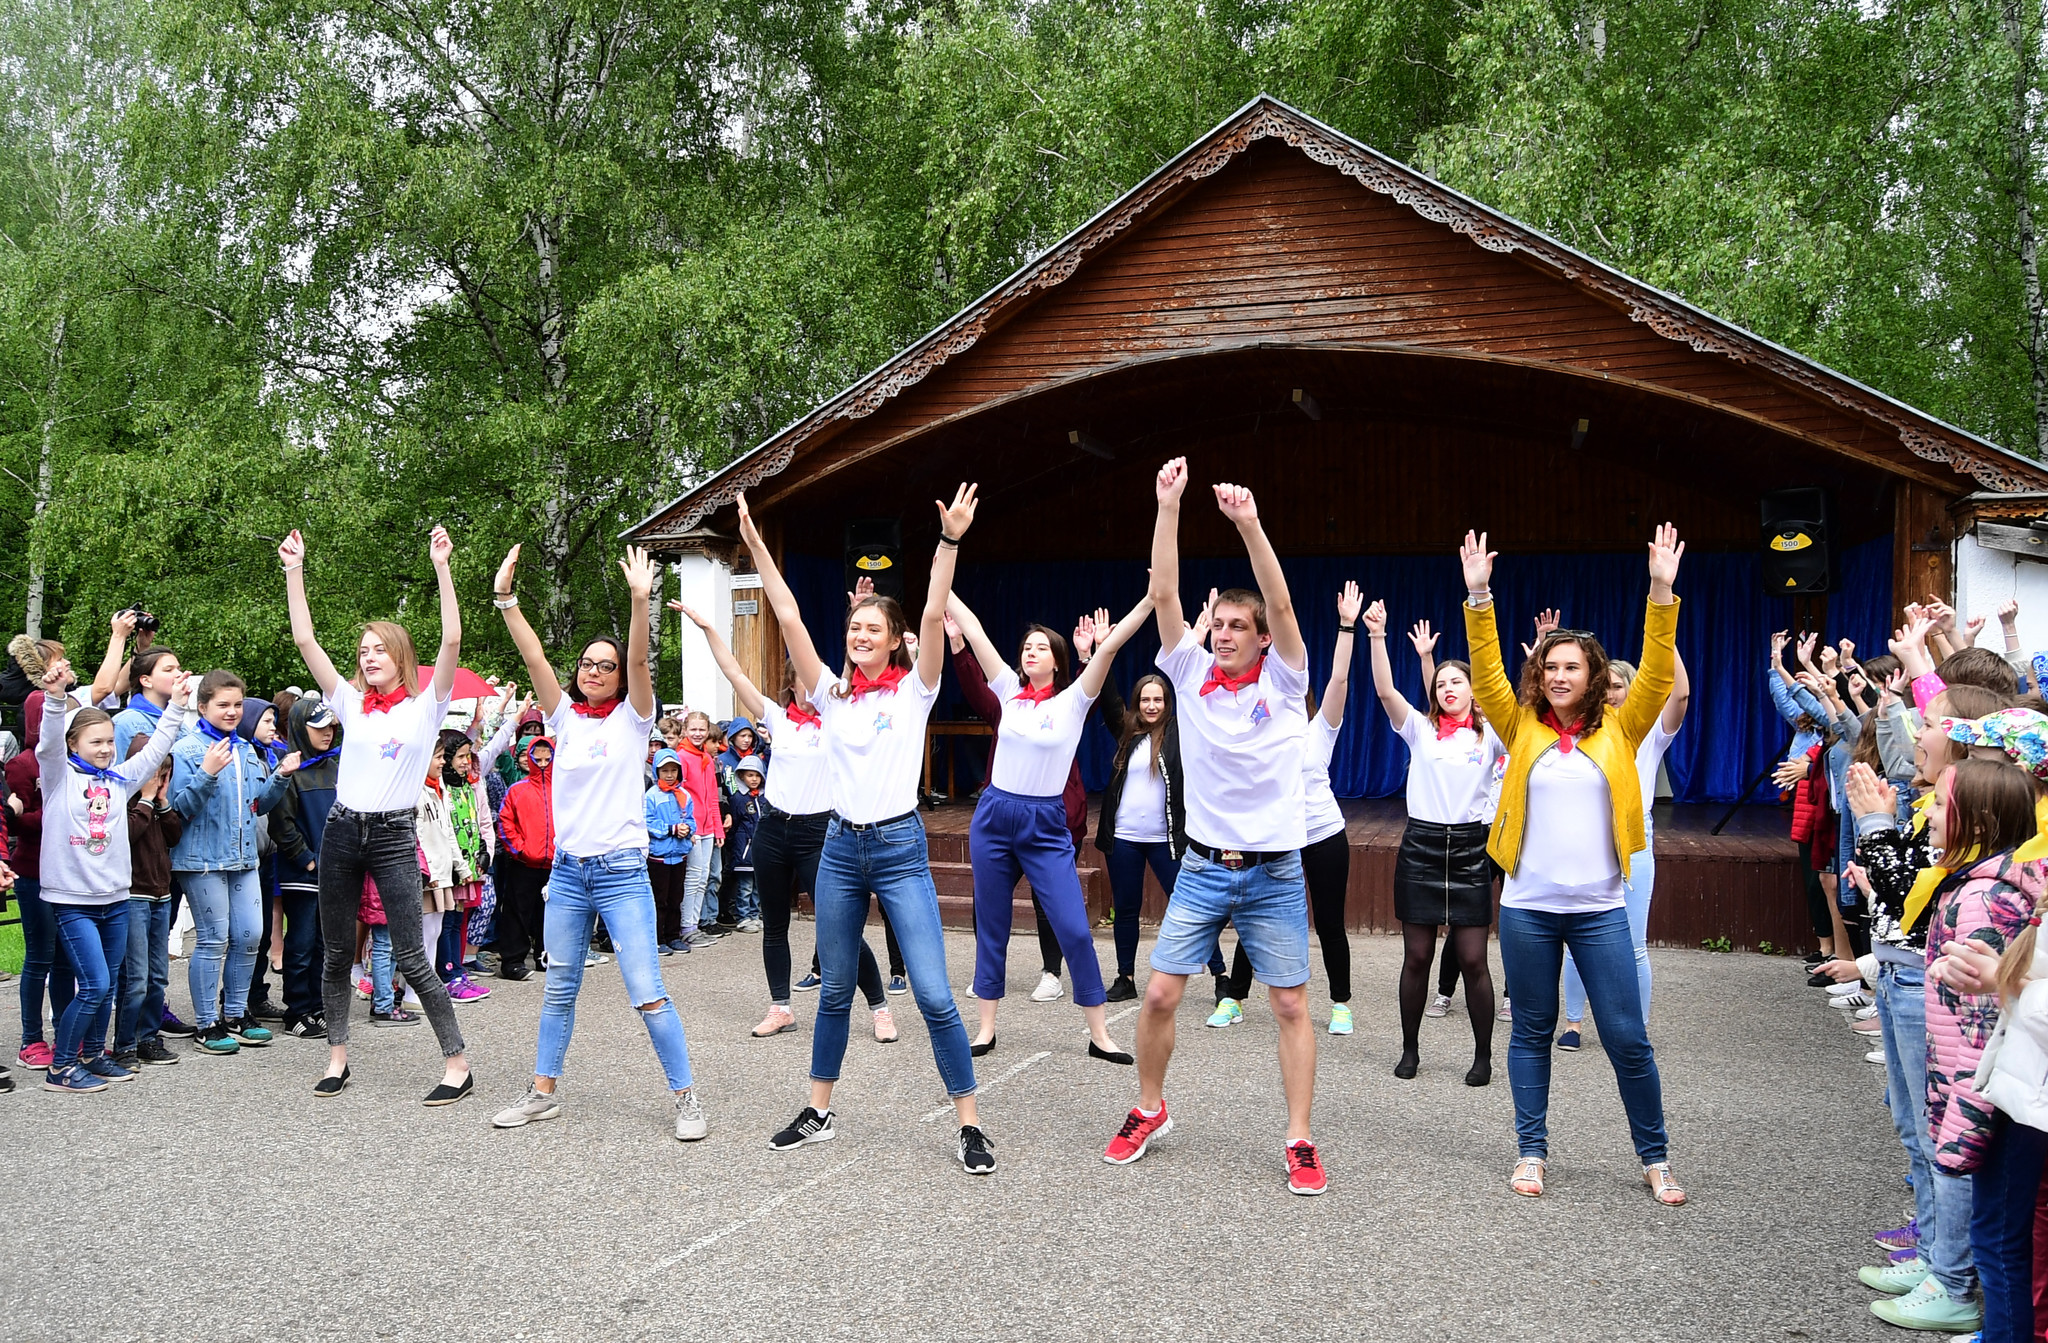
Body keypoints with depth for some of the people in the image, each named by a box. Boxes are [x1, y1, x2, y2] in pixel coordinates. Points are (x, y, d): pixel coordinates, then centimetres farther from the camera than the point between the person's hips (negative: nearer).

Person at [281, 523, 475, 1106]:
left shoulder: (424, 707, -2)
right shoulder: (351, 703, 9)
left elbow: (452, 641, -15)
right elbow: (305, 640, 6)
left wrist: (441, 567, -20)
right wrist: (294, 572, 1)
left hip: (394, 836, -5)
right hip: (342, 829, 5)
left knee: (410, 959, -6)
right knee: (336, 953, 10)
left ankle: (457, 1063, 2)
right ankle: (337, 1059, 23)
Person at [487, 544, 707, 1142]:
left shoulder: (631, 718, -1)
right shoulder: (565, 717, 8)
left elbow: (639, 660, -17)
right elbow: (534, 658, -3)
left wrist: (639, 599, -30)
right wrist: (505, 599, -14)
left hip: (621, 871, -4)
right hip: (568, 870, 4)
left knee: (647, 993, -6)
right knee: (559, 991, 14)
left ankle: (686, 1097, 2)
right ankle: (542, 1092, 25)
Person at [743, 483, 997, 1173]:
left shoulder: (913, 690, -1)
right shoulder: (833, 693, 7)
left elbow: (935, 615, -15)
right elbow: (789, 616, 0)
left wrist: (949, 542, -25)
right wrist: (756, 545, -6)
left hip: (900, 847, -4)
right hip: (841, 847, 4)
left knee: (933, 995, -7)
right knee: (834, 991, 14)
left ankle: (969, 1125, 2)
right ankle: (819, 1113, 27)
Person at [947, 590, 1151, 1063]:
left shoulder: (1072, 701, -3)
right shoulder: (1010, 692, 5)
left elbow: (1110, 646, -13)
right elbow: (974, 632, 3)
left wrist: (1151, 599, -20)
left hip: (1046, 826, -3)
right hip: (994, 817, 3)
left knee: (1075, 929, -6)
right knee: (991, 928, 10)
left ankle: (1099, 1034, 3)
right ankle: (986, 1028, 20)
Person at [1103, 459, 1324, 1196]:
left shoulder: (1283, 682, -4)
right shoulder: (1191, 673, 0)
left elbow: (1281, 603, -20)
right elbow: (1164, 595, -10)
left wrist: (1250, 524, -31)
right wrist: (1168, 508, -20)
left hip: (1274, 872, -2)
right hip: (1203, 866, 2)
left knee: (1291, 1005, 2)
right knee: (1159, 993, 2)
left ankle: (1300, 1141, 12)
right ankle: (1149, 1110, 23)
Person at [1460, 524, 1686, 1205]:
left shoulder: (1618, 728, 3)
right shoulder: (1523, 727, 4)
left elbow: (1657, 678, -7)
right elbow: (1486, 676, -6)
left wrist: (1662, 593, -16)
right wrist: (1479, 597, -15)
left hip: (1600, 908, -1)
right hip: (1527, 906, 1)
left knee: (1627, 1037, 2)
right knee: (1532, 1031, 10)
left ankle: (1655, 1158, 17)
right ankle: (1532, 1150, 22)